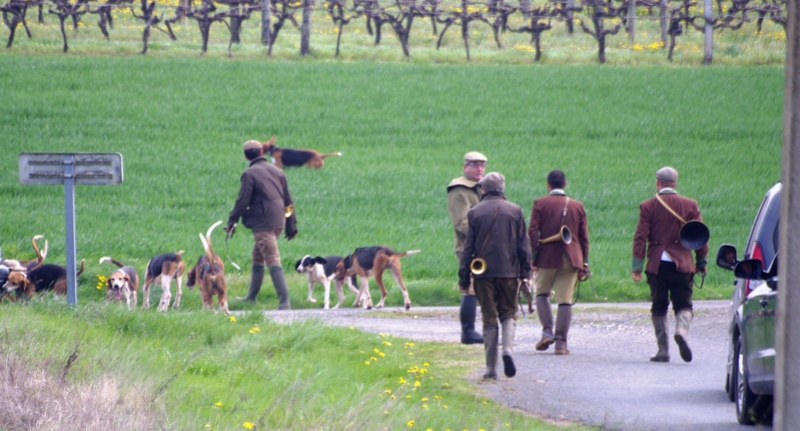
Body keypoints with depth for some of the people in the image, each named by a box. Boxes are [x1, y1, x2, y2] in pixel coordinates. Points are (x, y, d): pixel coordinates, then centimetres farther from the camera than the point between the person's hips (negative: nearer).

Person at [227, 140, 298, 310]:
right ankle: (252, 296, 27)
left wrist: (232, 221, 2)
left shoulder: (249, 174, -7)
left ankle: (284, 301, -18)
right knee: (258, 257, 20)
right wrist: (291, 225, 23)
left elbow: (242, 201, -9)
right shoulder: (277, 172, 14)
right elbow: (288, 200, 17)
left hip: (262, 224, -8)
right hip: (278, 223, 8)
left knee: (273, 260, -11)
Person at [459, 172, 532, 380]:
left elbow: (468, 248, 0)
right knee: (508, 313, 13)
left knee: (489, 318, 5)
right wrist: (525, 274, 8)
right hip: (508, 271, 0)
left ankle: (491, 368, 3)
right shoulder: (515, 211, 2)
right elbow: (523, 246, 3)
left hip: (483, 273, 0)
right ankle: (508, 348, -14)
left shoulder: (475, 212, 0)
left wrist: (464, 277, 4)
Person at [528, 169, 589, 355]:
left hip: (547, 257, -2)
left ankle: (547, 332, -3)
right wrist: (584, 262, 13)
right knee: (565, 300, 2)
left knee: (542, 293, 15)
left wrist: (533, 256, -4)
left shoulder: (540, 204, -1)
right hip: (570, 259, 2)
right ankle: (561, 342, -3)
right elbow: (584, 237, 9)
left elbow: (533, 232, -7)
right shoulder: (577, 206, 7)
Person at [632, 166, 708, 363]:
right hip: (682, 264, 0)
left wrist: (636, 266, -5)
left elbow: (640, 237, -5)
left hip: (656, 265, 0)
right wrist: (701, 263, 11)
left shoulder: (648, 206, 0)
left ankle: (663, 350, 5)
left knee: (659, 308, 9)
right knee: (683, 304, 4)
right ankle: (681, 331, -27)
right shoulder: (690, 205, 3)